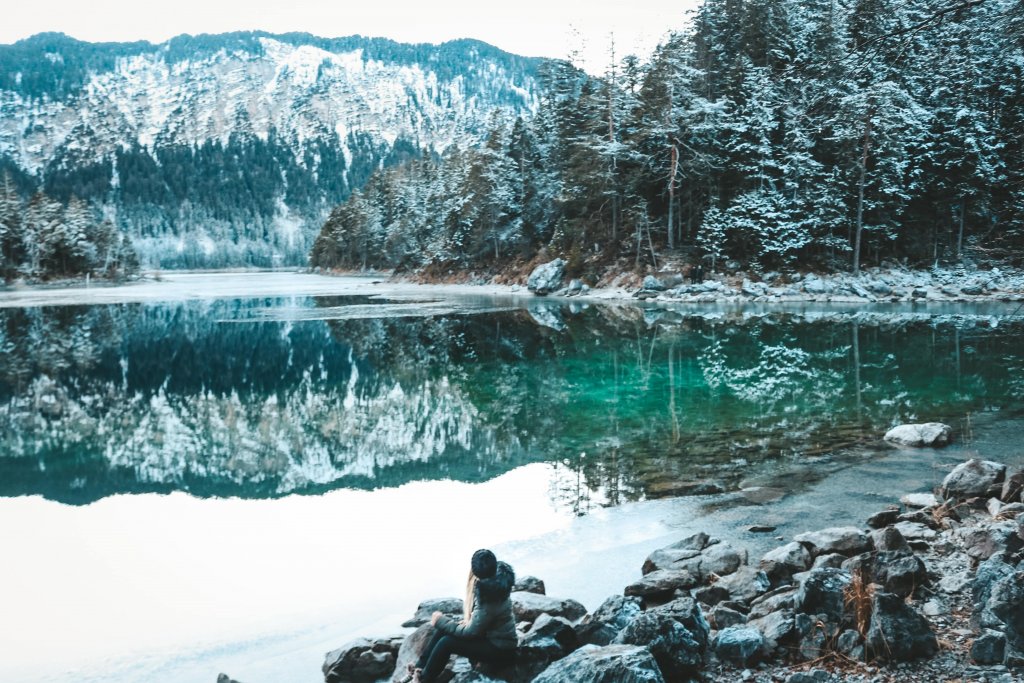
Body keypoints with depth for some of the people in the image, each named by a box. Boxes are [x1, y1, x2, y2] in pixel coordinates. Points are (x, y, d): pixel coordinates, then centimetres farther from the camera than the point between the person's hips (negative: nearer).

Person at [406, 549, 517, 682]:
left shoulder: (490, 598, -31)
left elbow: (471, 632, -21)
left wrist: (442, 621, -12)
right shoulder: (492, 582, -5)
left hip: (499, 648, -9)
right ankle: (420, 668, 8)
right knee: (443, 629, 0)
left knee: (446, 642, -16)